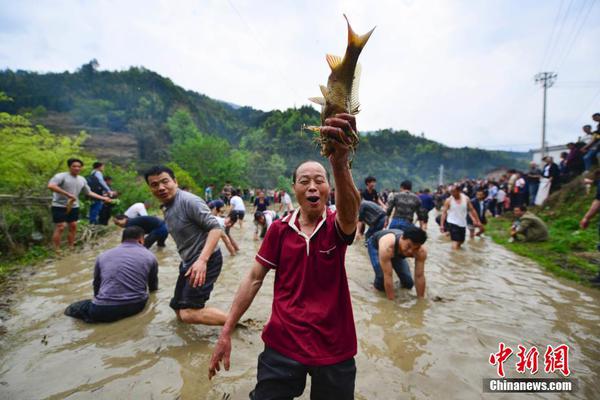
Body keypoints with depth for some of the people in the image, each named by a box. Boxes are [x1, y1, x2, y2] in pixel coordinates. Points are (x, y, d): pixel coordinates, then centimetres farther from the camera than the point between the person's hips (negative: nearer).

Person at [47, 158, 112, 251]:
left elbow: (89, 192, 18)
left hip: (74, 207, 7)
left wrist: (103, 198, 13)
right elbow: (51, 186, -28)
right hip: (60, 206, -7)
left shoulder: (82, 180, 9)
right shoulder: (61, 176, -13)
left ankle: (71, 248, 22)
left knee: (73, 226, 10)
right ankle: (56, 250, 1)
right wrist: (67, 194, -32)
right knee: (60, 227, -8)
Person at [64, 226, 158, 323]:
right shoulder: (149, 256, 10)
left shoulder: (103, 256, 15)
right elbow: (153, 287, 25)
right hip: (136, 306, 0)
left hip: (104, 310, 1)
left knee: (73, 308, 23)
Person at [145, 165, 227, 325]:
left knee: (189, 314, -18)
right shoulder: (166, 207, 11)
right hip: (189, 262, 10)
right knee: (180, 311, 17)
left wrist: (202, 260, -34)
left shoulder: (189, 201, -18)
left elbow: (215, 228, -25)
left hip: (206, 261, -10)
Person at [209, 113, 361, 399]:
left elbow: (351, 210, -34)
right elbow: (254, 278, 1)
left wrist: (340, 164, -54)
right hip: (283, 343, 1)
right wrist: (226, 332, -1)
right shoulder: (279, 229, -4)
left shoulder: (337, 226, -9)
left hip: (334, 347, 0)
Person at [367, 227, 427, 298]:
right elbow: (388, 276, -42)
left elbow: (420, 277, -25)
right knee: (382, 277, -23)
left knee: (408, 284, -5)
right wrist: (391, 301, -37)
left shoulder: (421, 251, -35)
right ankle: (378, 284, 10)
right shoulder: (386, 246, -48)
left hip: (396, 251, 3)